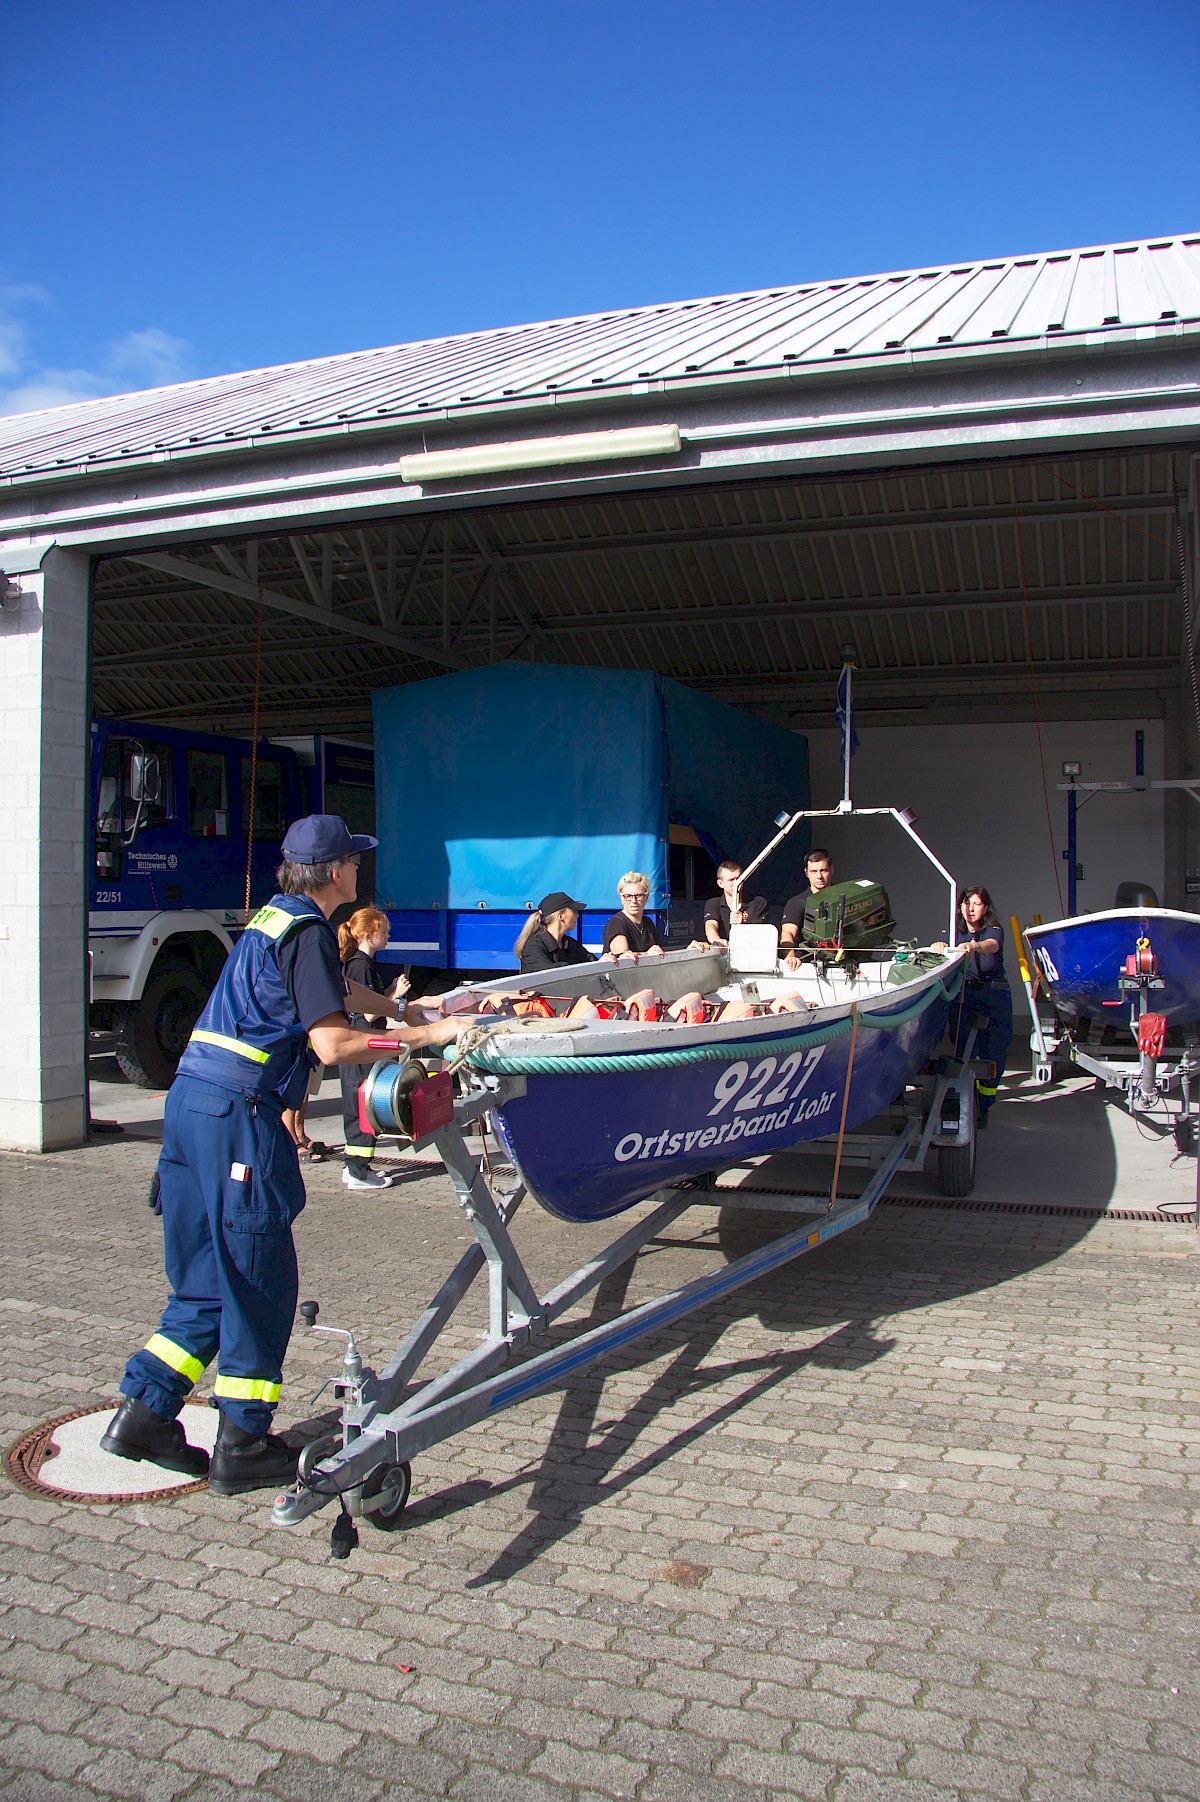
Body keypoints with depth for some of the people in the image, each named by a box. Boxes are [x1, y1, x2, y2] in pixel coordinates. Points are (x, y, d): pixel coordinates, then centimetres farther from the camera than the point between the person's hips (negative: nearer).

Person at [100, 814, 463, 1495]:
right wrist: (428, 1034, -11)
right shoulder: (308, 931, -9)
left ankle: (145, 1413, 18)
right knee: (258, 1280, 1)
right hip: (237, 1113, -9)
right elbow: (334, 1043, -17)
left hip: (190, 1099, 9)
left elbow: (337, 990, 35)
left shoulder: (274, 919, 20)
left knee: (206, 1277, 16)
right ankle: (243, 1448, 10)